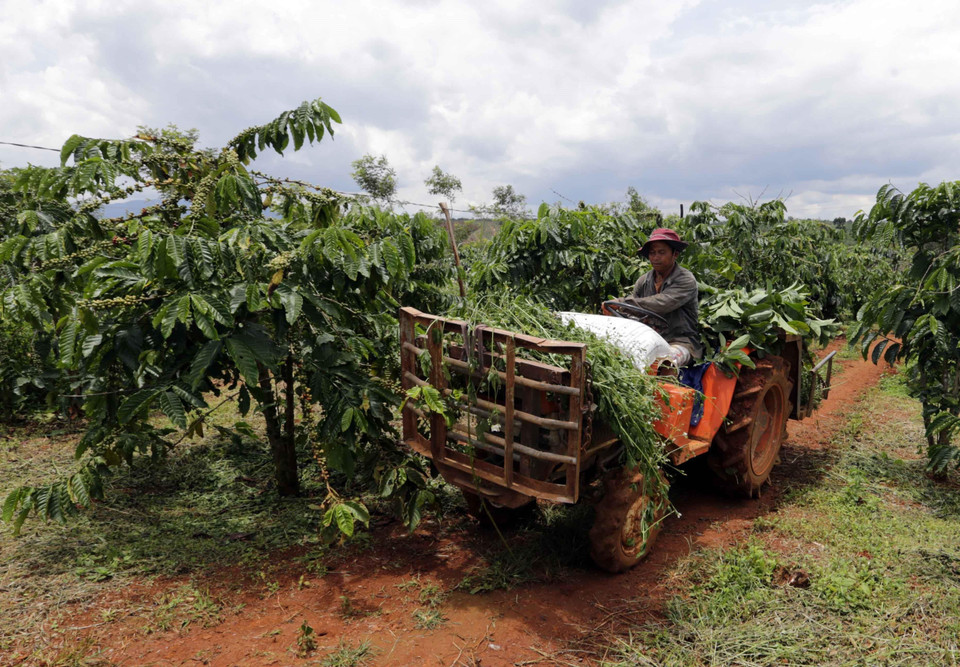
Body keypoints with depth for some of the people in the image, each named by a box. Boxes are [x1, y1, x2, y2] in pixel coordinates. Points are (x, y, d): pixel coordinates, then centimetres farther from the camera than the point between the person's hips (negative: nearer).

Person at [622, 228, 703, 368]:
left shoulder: (686, 280, -8)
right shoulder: (643, 281, 10)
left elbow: (661, 304, -24)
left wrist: (623, 302, -22)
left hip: (681, 341, -5)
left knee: (667, 361, -38)